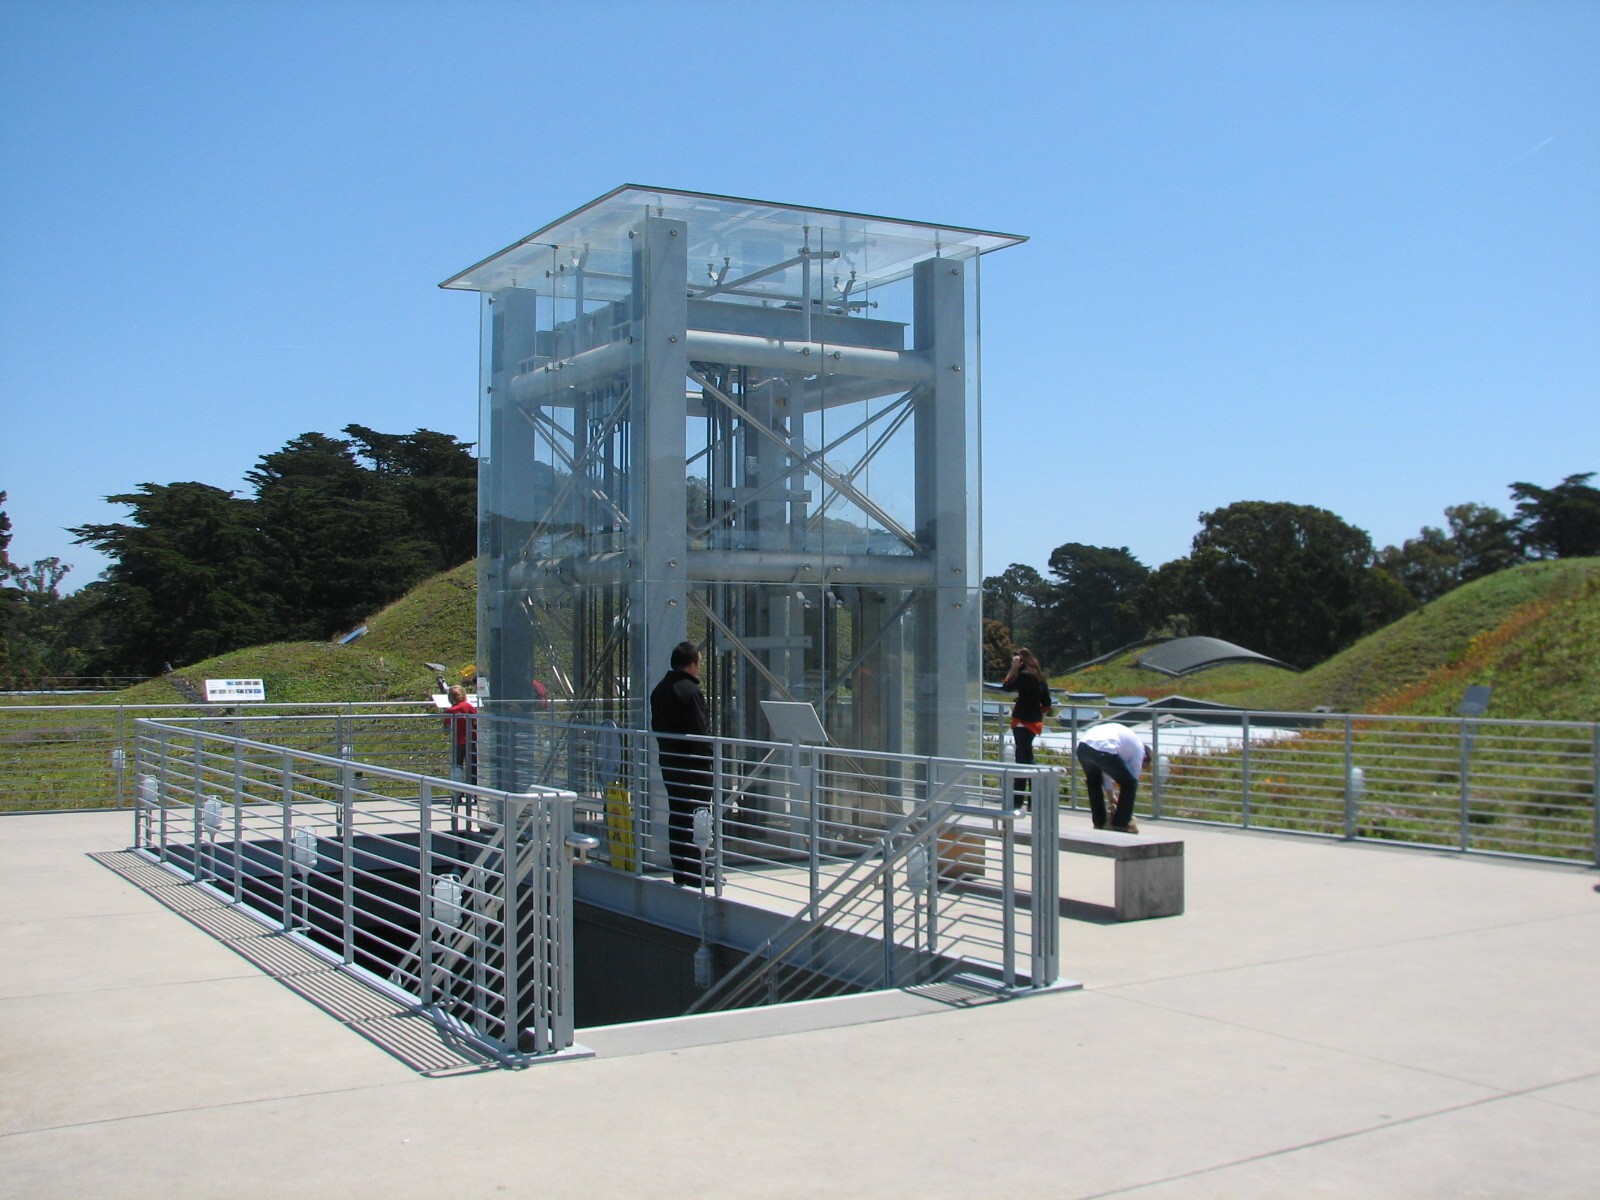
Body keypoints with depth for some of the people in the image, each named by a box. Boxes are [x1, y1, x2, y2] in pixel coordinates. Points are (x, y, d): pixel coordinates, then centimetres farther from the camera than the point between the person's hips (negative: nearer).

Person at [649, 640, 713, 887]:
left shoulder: (659, 690, 10)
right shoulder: (691, 691, -18)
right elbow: (701, 732, -19)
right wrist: (708, 758, -8)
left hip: (668, 762, 9)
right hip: (693, 765, -9)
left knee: (676, 817, 14)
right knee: (695, 820, -3)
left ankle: (679, 873, 19)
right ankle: (695, 874, -1)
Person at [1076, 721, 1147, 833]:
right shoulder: (1138, 748, 22)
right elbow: (1134, 777, 25)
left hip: (1082, 746, 7)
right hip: (1103, 749, -7)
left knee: (1093, 782, 33)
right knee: (1130, 783, 14)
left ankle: (1099, 822, 35)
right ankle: (1121, 823, 16)